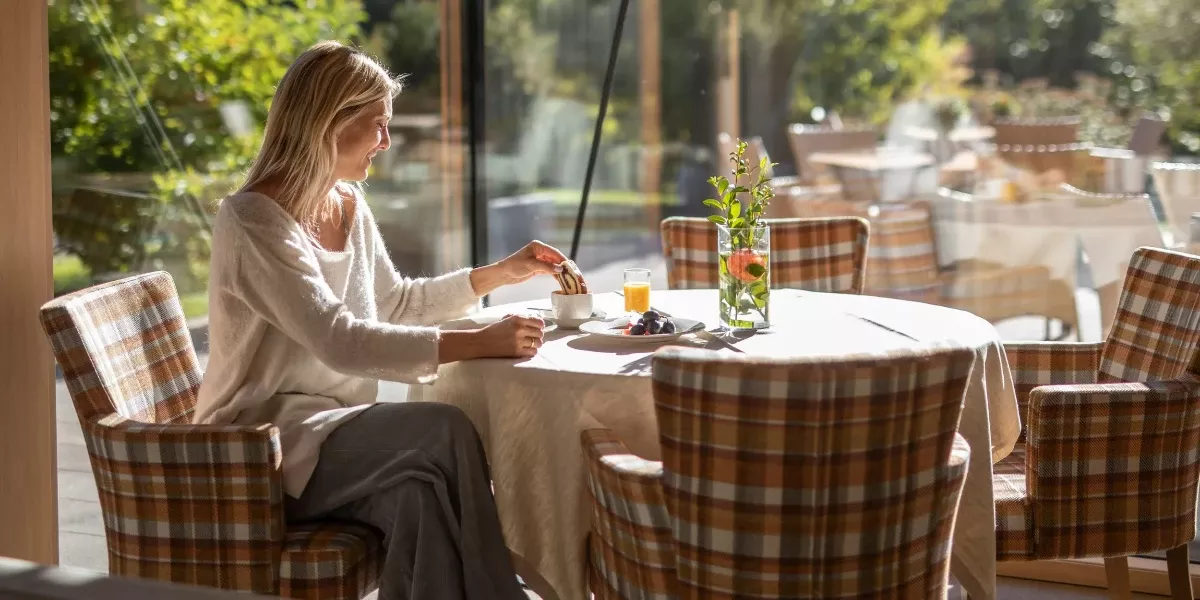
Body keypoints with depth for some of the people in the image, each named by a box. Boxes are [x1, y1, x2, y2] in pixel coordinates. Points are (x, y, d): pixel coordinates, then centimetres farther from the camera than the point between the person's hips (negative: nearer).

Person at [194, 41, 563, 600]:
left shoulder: (349, 204, 11)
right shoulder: (251, 221, -15)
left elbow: (396, 303, 28)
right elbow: (341, 342, -26)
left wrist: (500, 272, 21)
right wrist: (478, 343, -30)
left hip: (330, 432, 7)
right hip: (267, 449, -7)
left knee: (423, 488, -26)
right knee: (442, 431, -27)